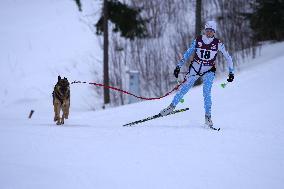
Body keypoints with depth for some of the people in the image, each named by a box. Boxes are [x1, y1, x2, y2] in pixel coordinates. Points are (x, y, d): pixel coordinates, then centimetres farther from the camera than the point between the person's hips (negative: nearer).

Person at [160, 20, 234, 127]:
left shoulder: (218, 44, -7)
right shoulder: (197, 40, -4)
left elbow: (228, 58, 1)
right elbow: (187, 54, 4)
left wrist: (231, 72, -4)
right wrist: (178, 66, 0)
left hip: (209, 71, -1)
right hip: (195, 68, 2)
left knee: (206, 93, -18)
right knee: (184, 89, -4)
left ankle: (208, 116, -9)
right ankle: (172, 107, 13)